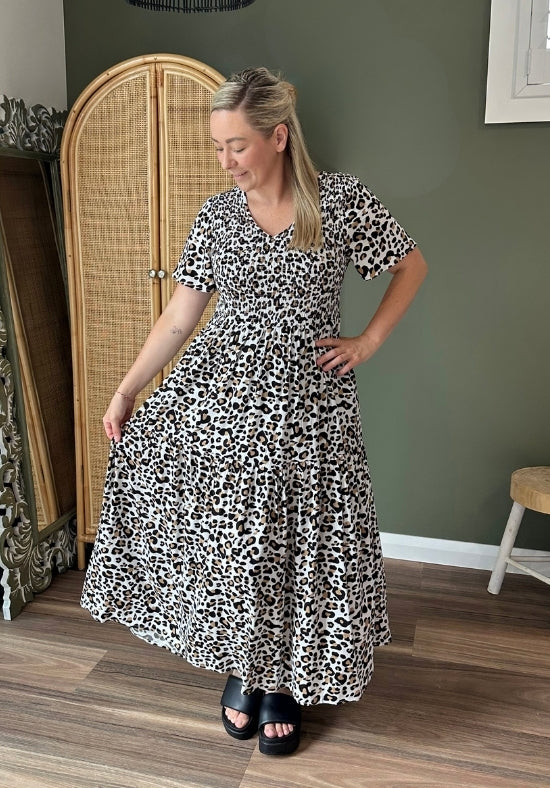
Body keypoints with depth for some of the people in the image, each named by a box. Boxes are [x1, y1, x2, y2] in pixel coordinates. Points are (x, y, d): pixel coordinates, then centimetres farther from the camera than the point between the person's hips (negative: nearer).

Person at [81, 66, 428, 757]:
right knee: (228, 537, 2)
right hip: (221, 393, 2)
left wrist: (367, 342, -1)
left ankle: (282, 681, 27)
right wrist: (126, 389, -2)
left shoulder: (341, 200, -4)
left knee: (299, 542, 5)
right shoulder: (217, 215, 4)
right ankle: (242, 667, 27)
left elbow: (412, 266, 7)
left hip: (306, 398, -2)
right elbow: (179, 316, 3)